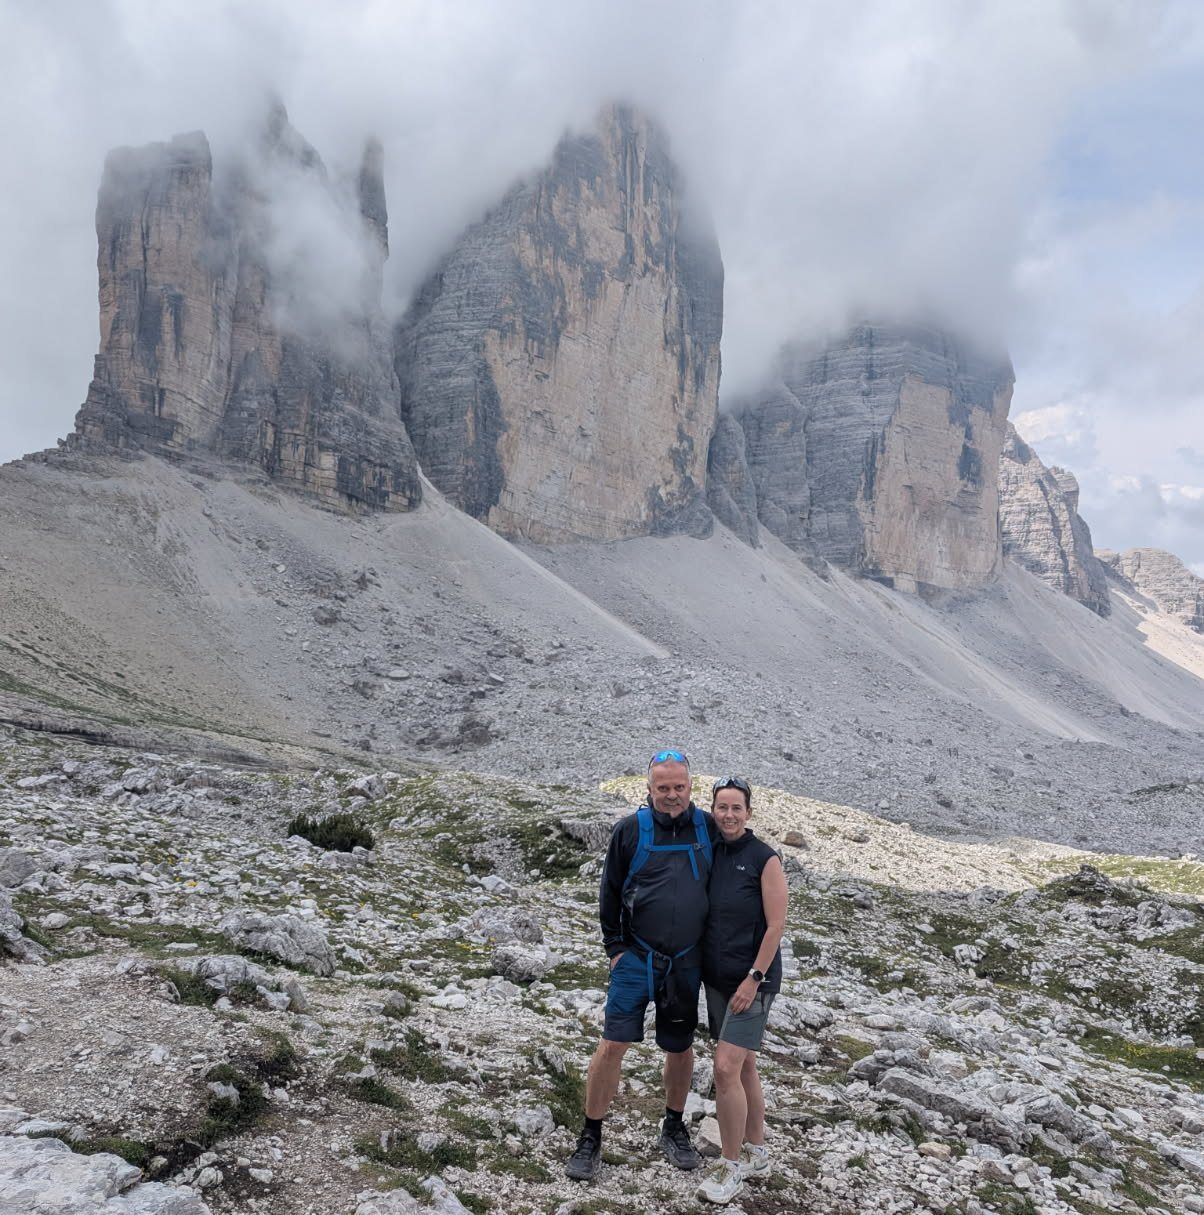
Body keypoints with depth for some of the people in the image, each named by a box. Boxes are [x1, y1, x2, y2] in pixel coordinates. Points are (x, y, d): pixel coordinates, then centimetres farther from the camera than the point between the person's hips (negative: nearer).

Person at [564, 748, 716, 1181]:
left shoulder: (707, 828, -1)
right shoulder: (630, 830, -6)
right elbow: (609, 893, 2)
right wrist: (615, 947, -2)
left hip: (686, 963, 2)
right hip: (635, 959, -2)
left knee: (680, 1048, 13)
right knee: (612, 1045, -4)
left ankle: (674, 1129, 33)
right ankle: (590, 1138, 9)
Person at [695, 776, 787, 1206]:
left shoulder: (764, 859, -14)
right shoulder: (710, 853, 4)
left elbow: (776, 925, -13)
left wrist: (754, 979, -16)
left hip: (751, 979, -6)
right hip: (717, 977, 6)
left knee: (726, 1067, -10)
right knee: (743, 1065, 15)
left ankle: (732, 1163, 4)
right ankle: (756, 1153, 28)